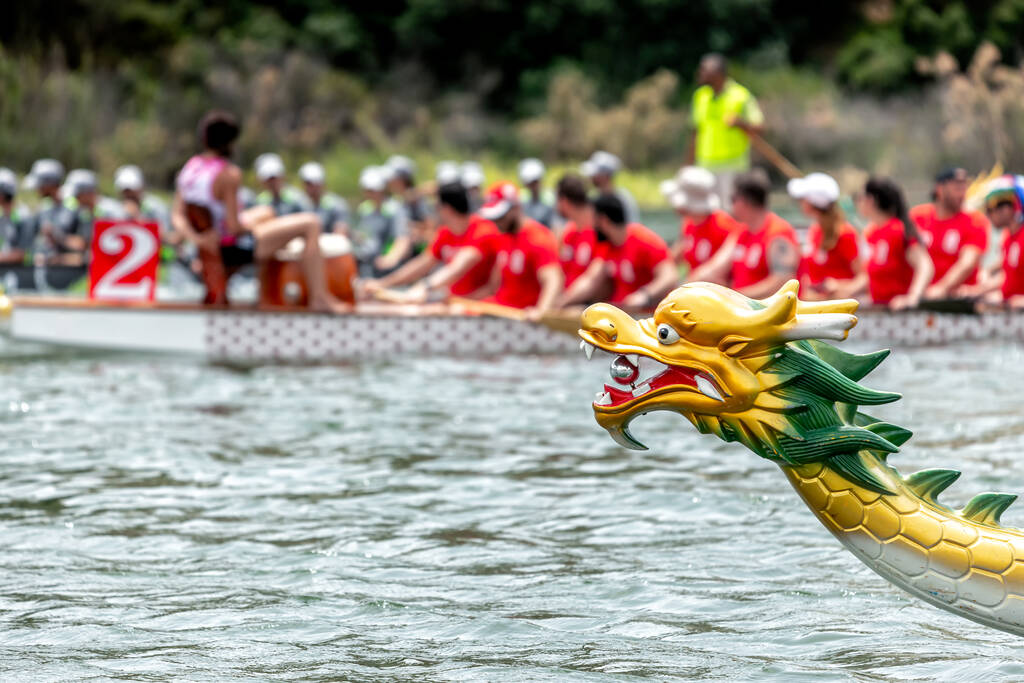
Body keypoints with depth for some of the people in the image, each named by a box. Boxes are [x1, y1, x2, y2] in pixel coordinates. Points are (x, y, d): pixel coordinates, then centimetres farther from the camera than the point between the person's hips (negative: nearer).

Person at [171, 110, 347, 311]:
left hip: (211, 246, 9)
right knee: (310, 224, -6)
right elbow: (234, 226, -26)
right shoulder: (228, 174, -25)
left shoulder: (189, 168, -1)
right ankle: (319, 298, -6)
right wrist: (249, 226, -6)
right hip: (234, 248, -9)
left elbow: (177, 216, -1)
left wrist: (195, 238, -13)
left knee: (266, 212, 35)